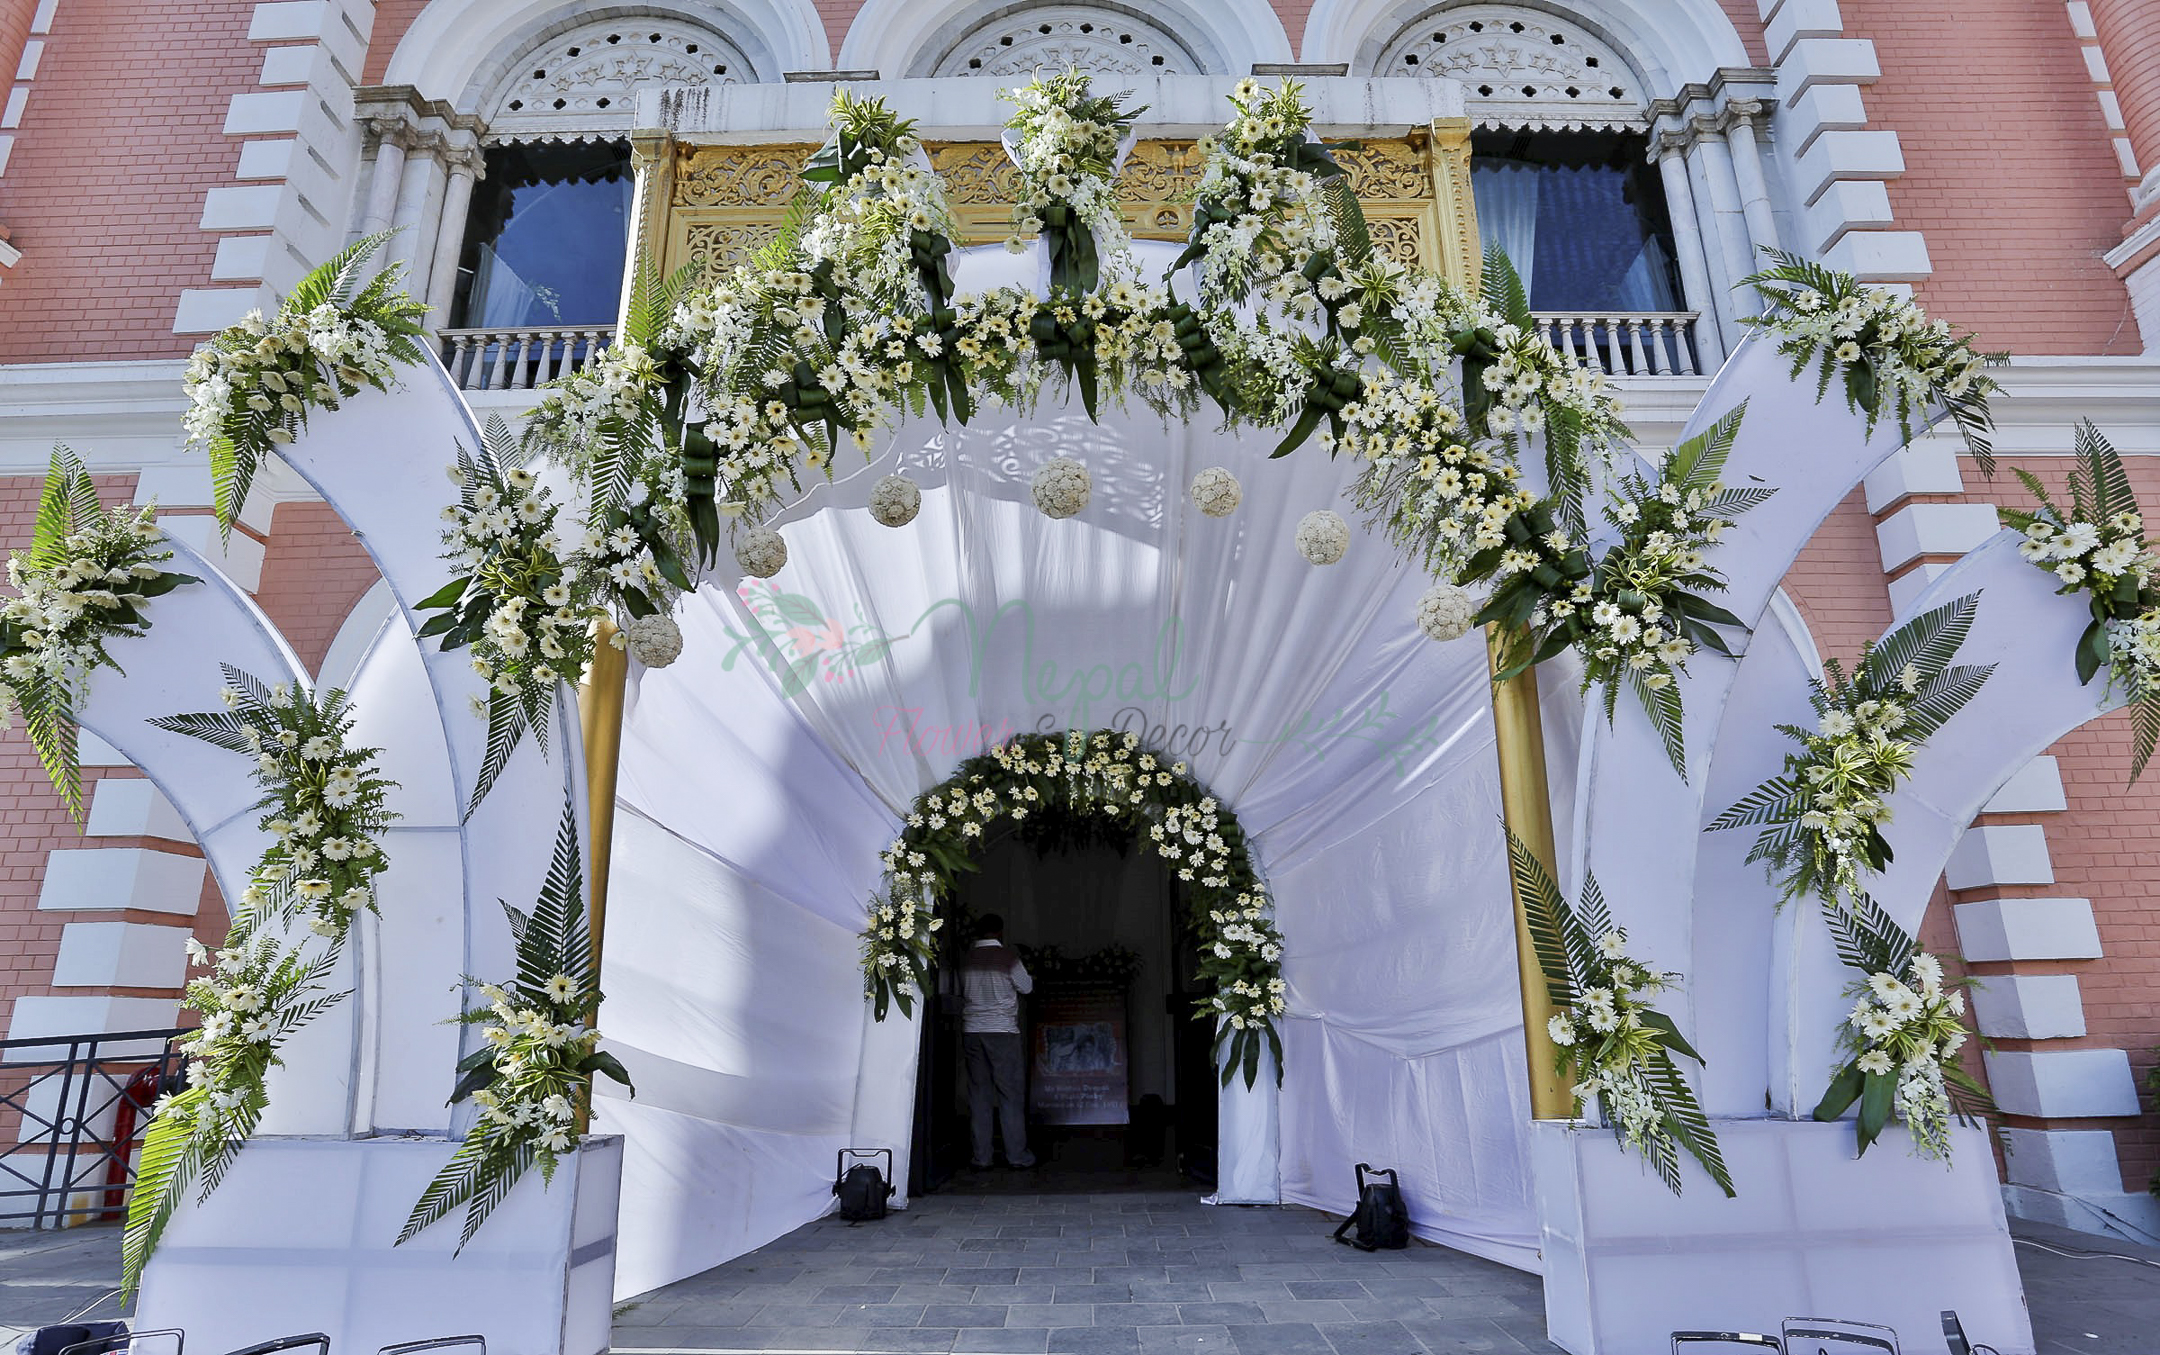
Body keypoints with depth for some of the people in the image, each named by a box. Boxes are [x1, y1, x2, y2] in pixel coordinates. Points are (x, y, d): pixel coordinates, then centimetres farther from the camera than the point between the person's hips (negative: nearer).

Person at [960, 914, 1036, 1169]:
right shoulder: (1008, 958, -8)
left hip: (971, 1031, 4)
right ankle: (1017, 1155, 7)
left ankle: (981, 1158, 6)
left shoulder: (966, 958, 4)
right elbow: (1026, 987, 5)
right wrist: (1030, 978, 24)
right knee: (1011, 1093, 4)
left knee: (978, 1093, 6)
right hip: (1002, 1031, -4)